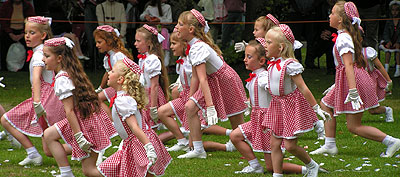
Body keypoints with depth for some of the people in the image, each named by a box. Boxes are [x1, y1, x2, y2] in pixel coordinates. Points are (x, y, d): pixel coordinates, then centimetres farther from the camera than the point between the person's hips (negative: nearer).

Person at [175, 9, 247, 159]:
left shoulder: (198, 48, -28)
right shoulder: (193, 46, 1)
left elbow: (203, 79, -34)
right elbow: (195, 77, 6)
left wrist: (210, 106, -38)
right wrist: (190, 98, 7)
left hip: (226, 80, -9)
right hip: (214, 81, 9)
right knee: (190, 107, -3)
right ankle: (198, 150, 0)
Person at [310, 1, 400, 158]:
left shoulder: (343, 39, -18)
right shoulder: (348, 35, 12)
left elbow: (348, 65, -26)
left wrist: (352, 90, -32)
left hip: (354, 80, -10)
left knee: (354, 126, -6)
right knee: (325, 105, 18)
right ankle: (330, 145, 21)